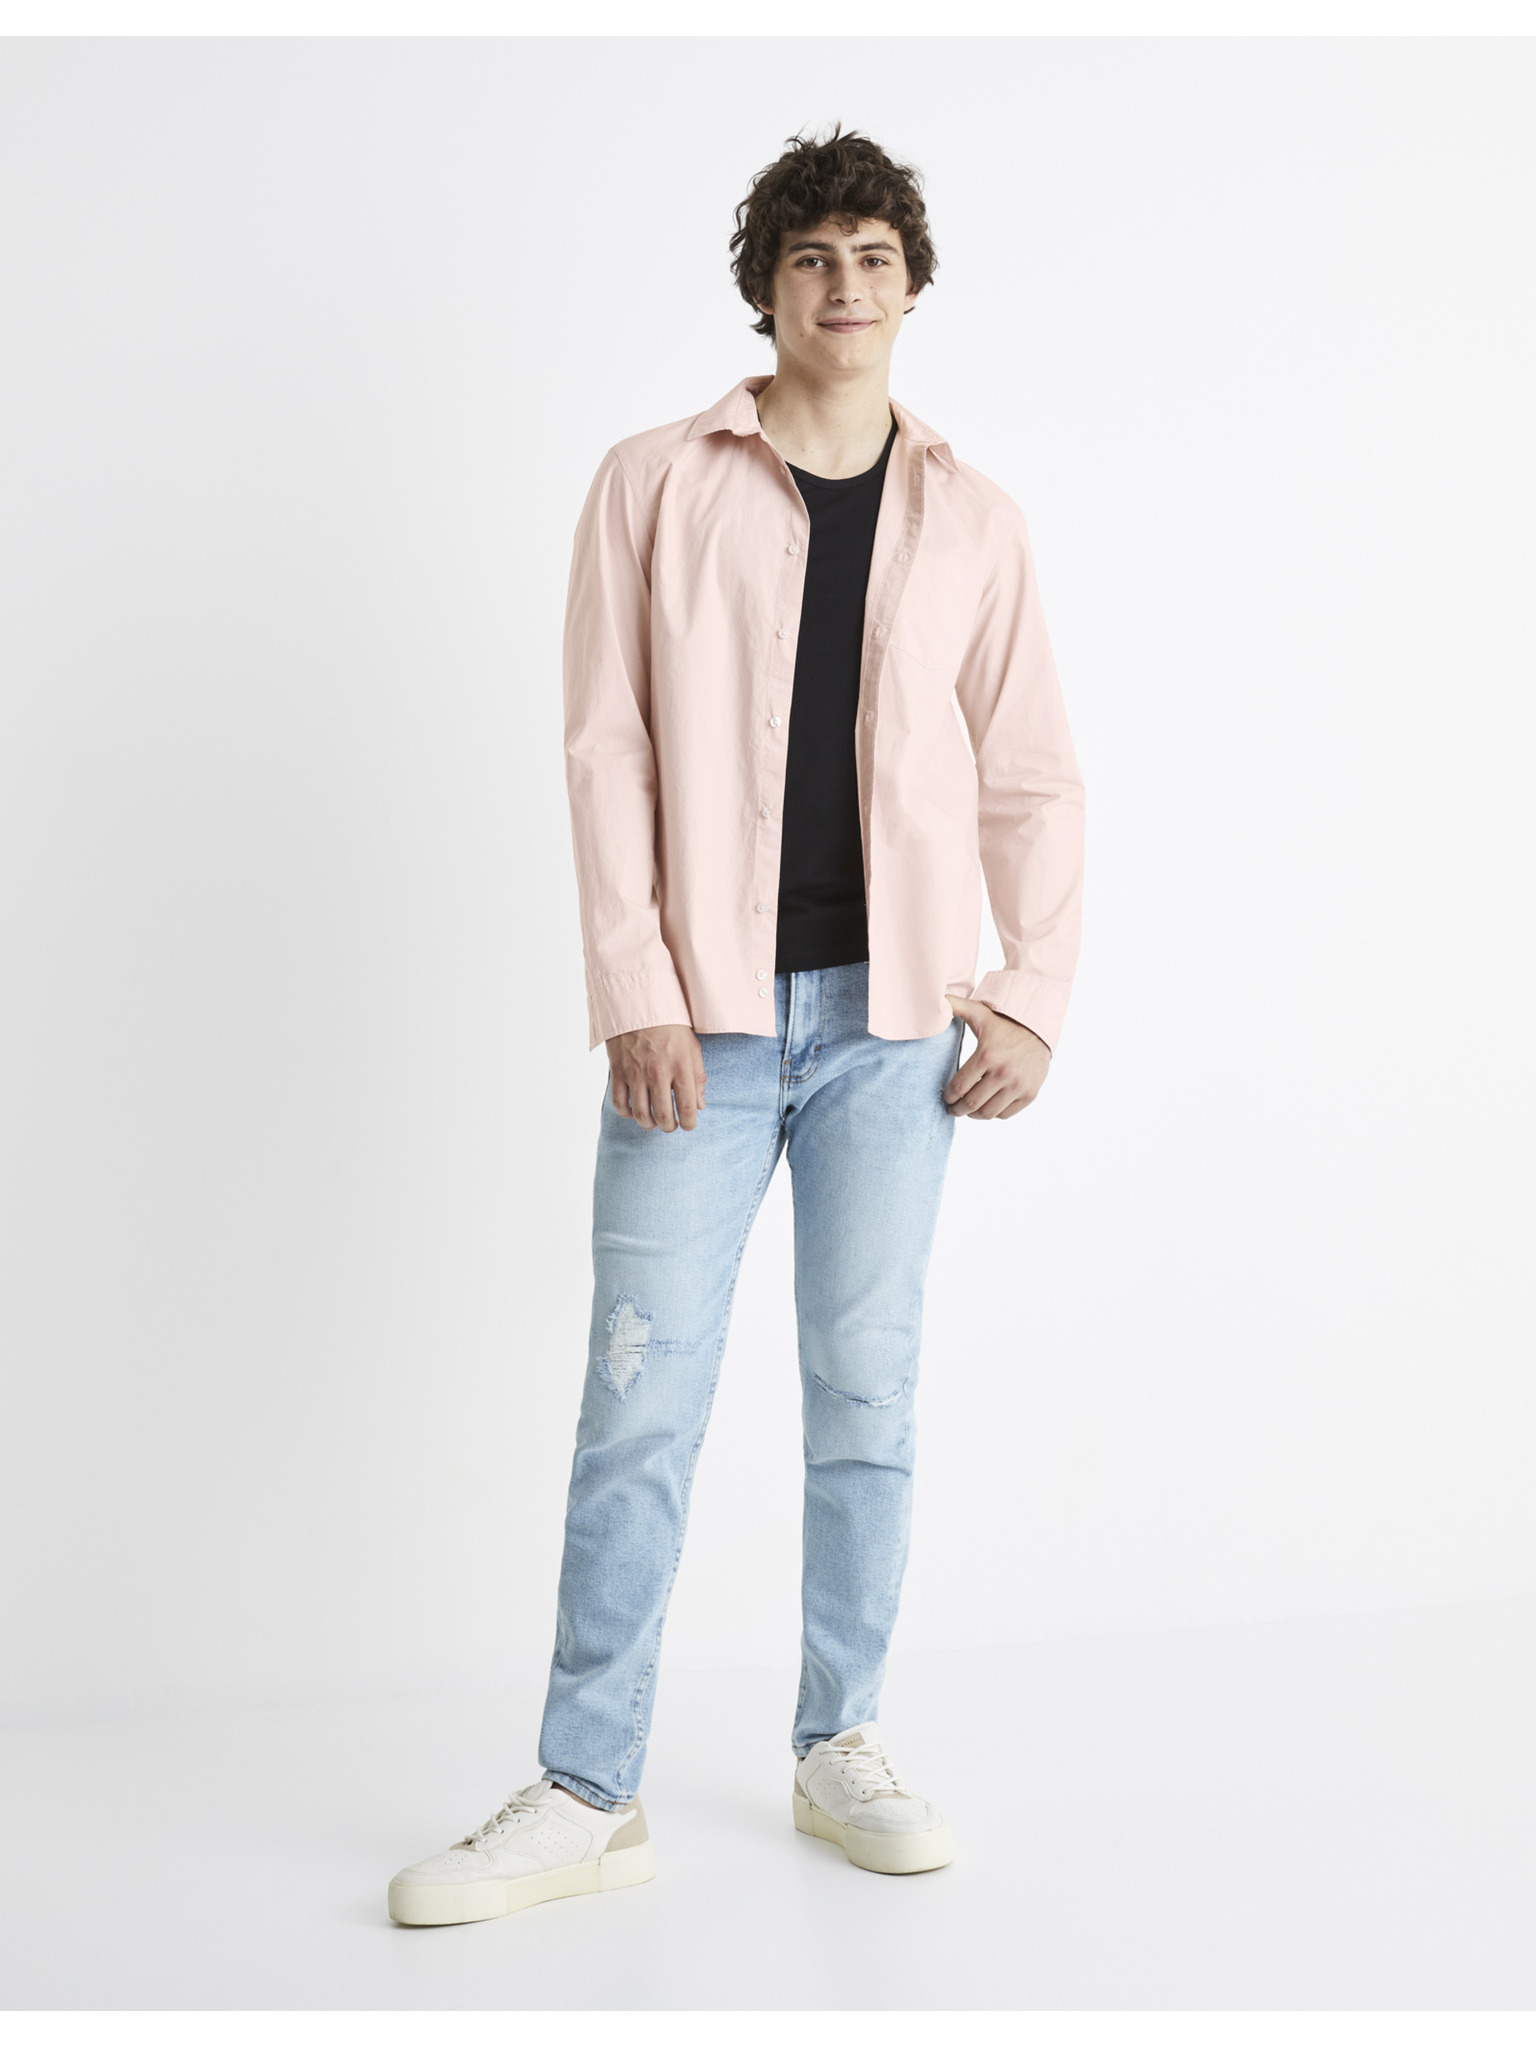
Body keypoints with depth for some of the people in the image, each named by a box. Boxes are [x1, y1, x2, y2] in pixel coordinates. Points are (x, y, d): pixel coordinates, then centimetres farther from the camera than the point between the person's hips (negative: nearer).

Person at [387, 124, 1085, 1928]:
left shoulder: (970, 523, 9)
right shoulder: (654, 489, 4)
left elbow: (1031, 782, 10)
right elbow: (607, 750, -1)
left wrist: (1032, 997, 1)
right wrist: (637, 990, -9)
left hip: (892, 1016, 2)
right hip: (706, 1015, -2)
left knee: (866, 1394, 8)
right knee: (641, 1400, -2)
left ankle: (840, 1749, 22)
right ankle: (587, 1793, 7)